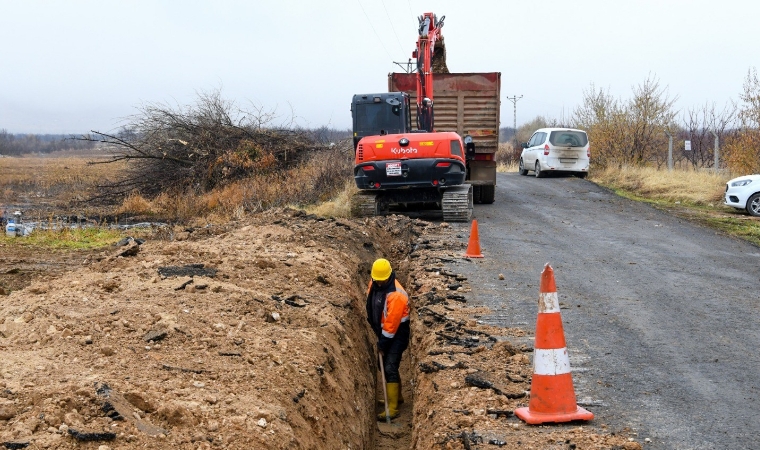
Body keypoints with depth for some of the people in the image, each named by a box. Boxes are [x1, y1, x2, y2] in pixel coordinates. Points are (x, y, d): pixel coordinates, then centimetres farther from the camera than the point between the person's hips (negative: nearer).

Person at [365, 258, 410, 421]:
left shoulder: (396, 295, -29)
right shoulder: (374, 283, -4)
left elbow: (391, 324, -25)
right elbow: (371, 304, 16)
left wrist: (383, 344, -19)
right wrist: (371, 321, 18)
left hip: (397, 334, -9)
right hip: (382, 331, 9)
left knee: (390, 368, -11)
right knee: (385, 365, 17)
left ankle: (393, 409, -8)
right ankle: (396, 396, 36)